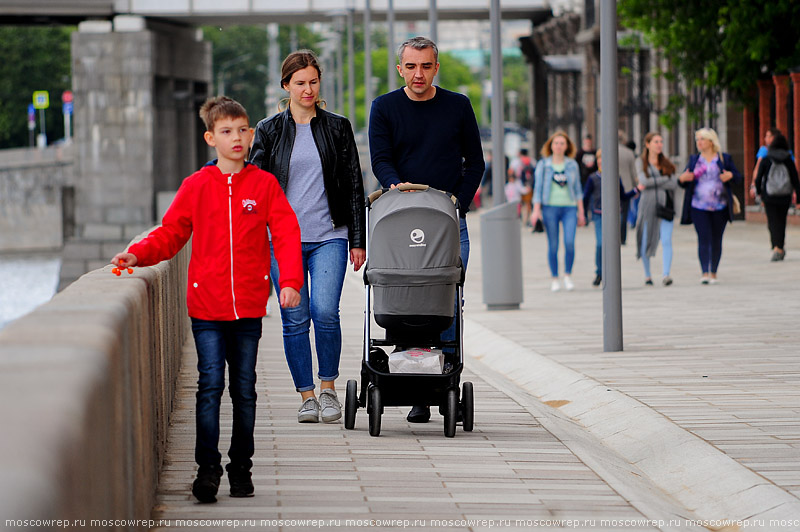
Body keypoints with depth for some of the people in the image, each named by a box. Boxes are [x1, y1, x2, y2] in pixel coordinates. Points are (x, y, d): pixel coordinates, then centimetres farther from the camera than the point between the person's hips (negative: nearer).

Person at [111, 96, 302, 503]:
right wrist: (138, 254, -10)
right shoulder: (196, 187, 2)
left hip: (249, 305, 1)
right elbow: (170, 234, 7)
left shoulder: (264, 184, 2)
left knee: (244, 388, 8)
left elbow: (286, 234, -1)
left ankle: (241, 468, 17)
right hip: (207, 305, -1)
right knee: (210, 385, -7)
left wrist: (289, 281, -13)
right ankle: (207, 469, -5)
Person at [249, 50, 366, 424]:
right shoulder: (268, 131, 8)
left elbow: (354, 186, 10)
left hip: (329, 237, -1)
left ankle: (328, 386, 2)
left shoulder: (338, 128, 9)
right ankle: (306, 395, 9)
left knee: (325, 311, -15)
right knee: (294, 319, -1)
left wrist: (358, 240, 5)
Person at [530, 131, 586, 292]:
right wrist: (536, 210, -4)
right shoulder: (543, 165, 5)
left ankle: (568, 275, 1)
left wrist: (581, 212, 11)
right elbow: (538, 188, 5)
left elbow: (577, 189, 13)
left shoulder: (572, 165, 9)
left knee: (570, 242, -15)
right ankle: (554, 279, 9)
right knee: (553, 245, -1)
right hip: (550, 207, -1)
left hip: (569, 207, 1)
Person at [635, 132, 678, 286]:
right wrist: (665, 179, -7)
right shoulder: (641, 162, 7)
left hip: (665, 204, 1)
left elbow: (674, 184, -2)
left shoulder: (667, 163, 12)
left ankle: (665, 275, -18)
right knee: (645, 241, 1)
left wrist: (649, 184, -7)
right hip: (648, 204, -1)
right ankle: (647, 275, 15)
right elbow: (644, 180, -9)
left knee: (666, 241, -11)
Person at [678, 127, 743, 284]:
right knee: (703, 238, -12)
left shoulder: (724, 159, 6)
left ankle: (713, 272, 17)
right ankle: (704, 273, -18)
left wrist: (730, 175, -14)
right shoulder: (694, 160, 11)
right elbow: (684, 183, 13)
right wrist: (682, 179, -11)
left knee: (716, 240, 5)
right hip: (699, 207, 0)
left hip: (720, 207, 0)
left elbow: (738, 177, 9)